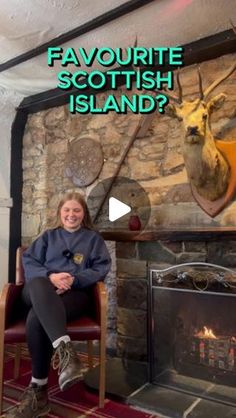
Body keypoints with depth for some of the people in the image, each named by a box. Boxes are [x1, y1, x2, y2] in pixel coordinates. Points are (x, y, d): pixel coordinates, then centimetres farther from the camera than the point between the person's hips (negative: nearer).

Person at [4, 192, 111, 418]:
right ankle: (64, 348, -53)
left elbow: (101, 268, 5)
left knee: (36, 318, -34)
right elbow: (28, 261, 9)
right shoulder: (48, 236, 23)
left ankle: (38, 391, -28)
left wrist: (75, 279, -13)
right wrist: (50, 276, -12)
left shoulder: (93, 238, 19)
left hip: (75, 293, -1)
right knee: (38, 284, -40)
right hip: (41, 291, 2)